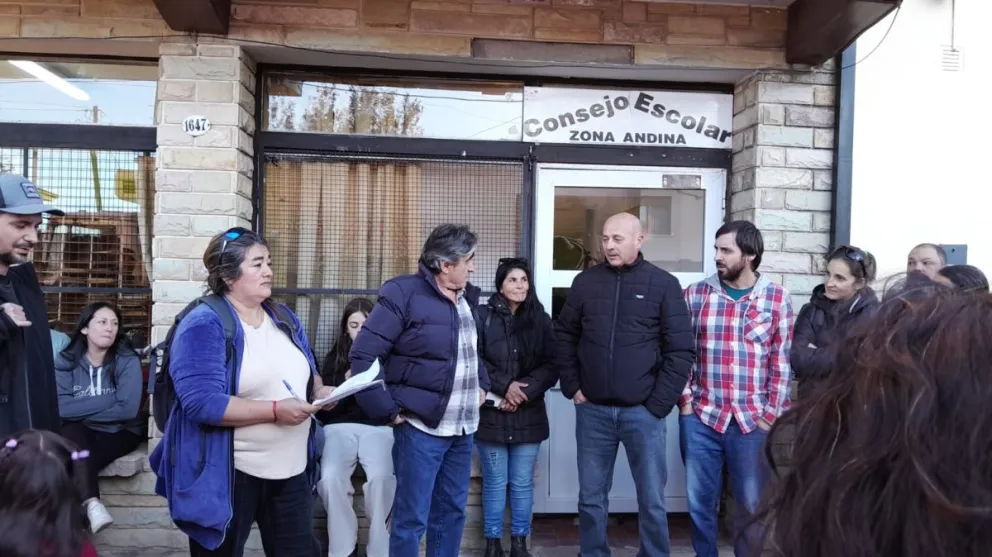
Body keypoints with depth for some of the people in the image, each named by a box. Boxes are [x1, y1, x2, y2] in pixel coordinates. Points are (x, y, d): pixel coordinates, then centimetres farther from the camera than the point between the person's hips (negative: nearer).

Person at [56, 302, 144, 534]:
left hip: (120, 433, -2)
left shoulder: (127, 360, -12)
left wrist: (82, 409, -13)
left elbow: (127, 410, -22)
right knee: (71, 432, -32)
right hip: (81, 434, 2)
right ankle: (92, 504, -37)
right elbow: (61, 408, -17)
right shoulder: (66, 361, -5)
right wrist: (106, 401, -20)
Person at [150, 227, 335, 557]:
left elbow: (306, 372, 20)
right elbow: (201, 402, -24)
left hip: (292, 470, 7)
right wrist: (274, 410, -25)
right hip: (227, 475, -6)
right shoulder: (204, 325, -14)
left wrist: (319, 391, -3)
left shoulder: (285, 318, 10)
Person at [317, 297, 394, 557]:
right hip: (340, 427, 2)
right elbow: (324, 408, 9)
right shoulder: (335, 357, 15)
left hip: (378, 427, -1)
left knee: (381, 477, -33)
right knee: (330, 477, -30)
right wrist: (346, 383, -6)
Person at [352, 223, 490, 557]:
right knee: (412, 518, 1)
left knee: (453, 512, 17)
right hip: (421, 427, -7)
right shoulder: (404, 294, -13)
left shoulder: (468, 297, 10)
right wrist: (388, 410, -16)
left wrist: (482, 385, 14)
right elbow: (363, 355, -15)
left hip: (463, 428, 7)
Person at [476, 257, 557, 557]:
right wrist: (504, 386, -14)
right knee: (495, 483, 6)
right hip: (491, 414, -2)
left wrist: (523, 391, -11)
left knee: (522, 483, 8)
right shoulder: (483, 316, -3)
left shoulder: (541, 320, 5)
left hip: (528, 415, 2)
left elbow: (552, 366, 1)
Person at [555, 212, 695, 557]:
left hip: (642, 412, -2)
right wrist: (572, 387, 3)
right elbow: (564, 336, 12)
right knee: (591, 497, 12)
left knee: (652, 500, 8)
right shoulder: (585, 282, 5)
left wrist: (658, 403, -8)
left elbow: (681, 350, -4)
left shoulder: (664, 285, -3)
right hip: (592, 411, 2)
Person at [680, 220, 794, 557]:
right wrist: (685, 398, -2)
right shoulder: (696, 294, 2)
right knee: (700, 502, 11)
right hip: (701, 417, 1)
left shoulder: (777, 299, 0)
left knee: (752, 504, 11)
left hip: (753, 420, -1)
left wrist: (771, 413, -2)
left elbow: (782, 361, 1)